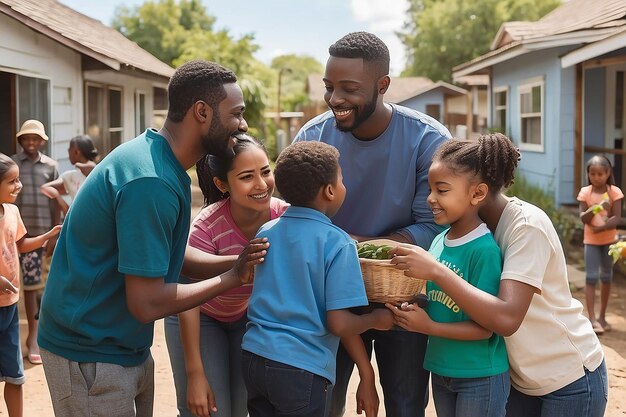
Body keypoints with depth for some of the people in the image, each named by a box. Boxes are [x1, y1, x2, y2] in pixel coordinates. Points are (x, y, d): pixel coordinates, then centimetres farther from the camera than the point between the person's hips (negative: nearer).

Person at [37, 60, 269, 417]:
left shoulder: (157, 159, 4)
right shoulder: (151, 182, -27)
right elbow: (147, 303, -26)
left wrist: (235, 263, -1)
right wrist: (233, 278, -16)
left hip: (129, 348, 9)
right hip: (91, 357, -9)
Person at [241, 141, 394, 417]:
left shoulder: (265, 233, 5)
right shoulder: (338, 243, -12)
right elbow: (338, 323, -15)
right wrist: (377, 319, 4)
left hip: (254, 357, 5)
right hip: (303, 369, -5)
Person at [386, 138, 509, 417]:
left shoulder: (484, 249, -19)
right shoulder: (438, 241, 1)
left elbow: (485, 328, -19)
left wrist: (429, 327, -25)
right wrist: (404, 311, -7)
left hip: (480, 377, -7)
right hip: (441, 370, 7)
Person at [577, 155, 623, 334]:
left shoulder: (614, 192, -7)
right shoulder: (585, 192, -6)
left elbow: (617, 218, -13)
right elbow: (584, 218, -13)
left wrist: (602, 227, -29)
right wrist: (596, 208, -31)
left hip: (609, 239, 1)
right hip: (591, 240, -1)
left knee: (606, 277, 10)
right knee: (592, 277, -7)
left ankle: (602, 316, 21)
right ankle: (592, 318, -8)